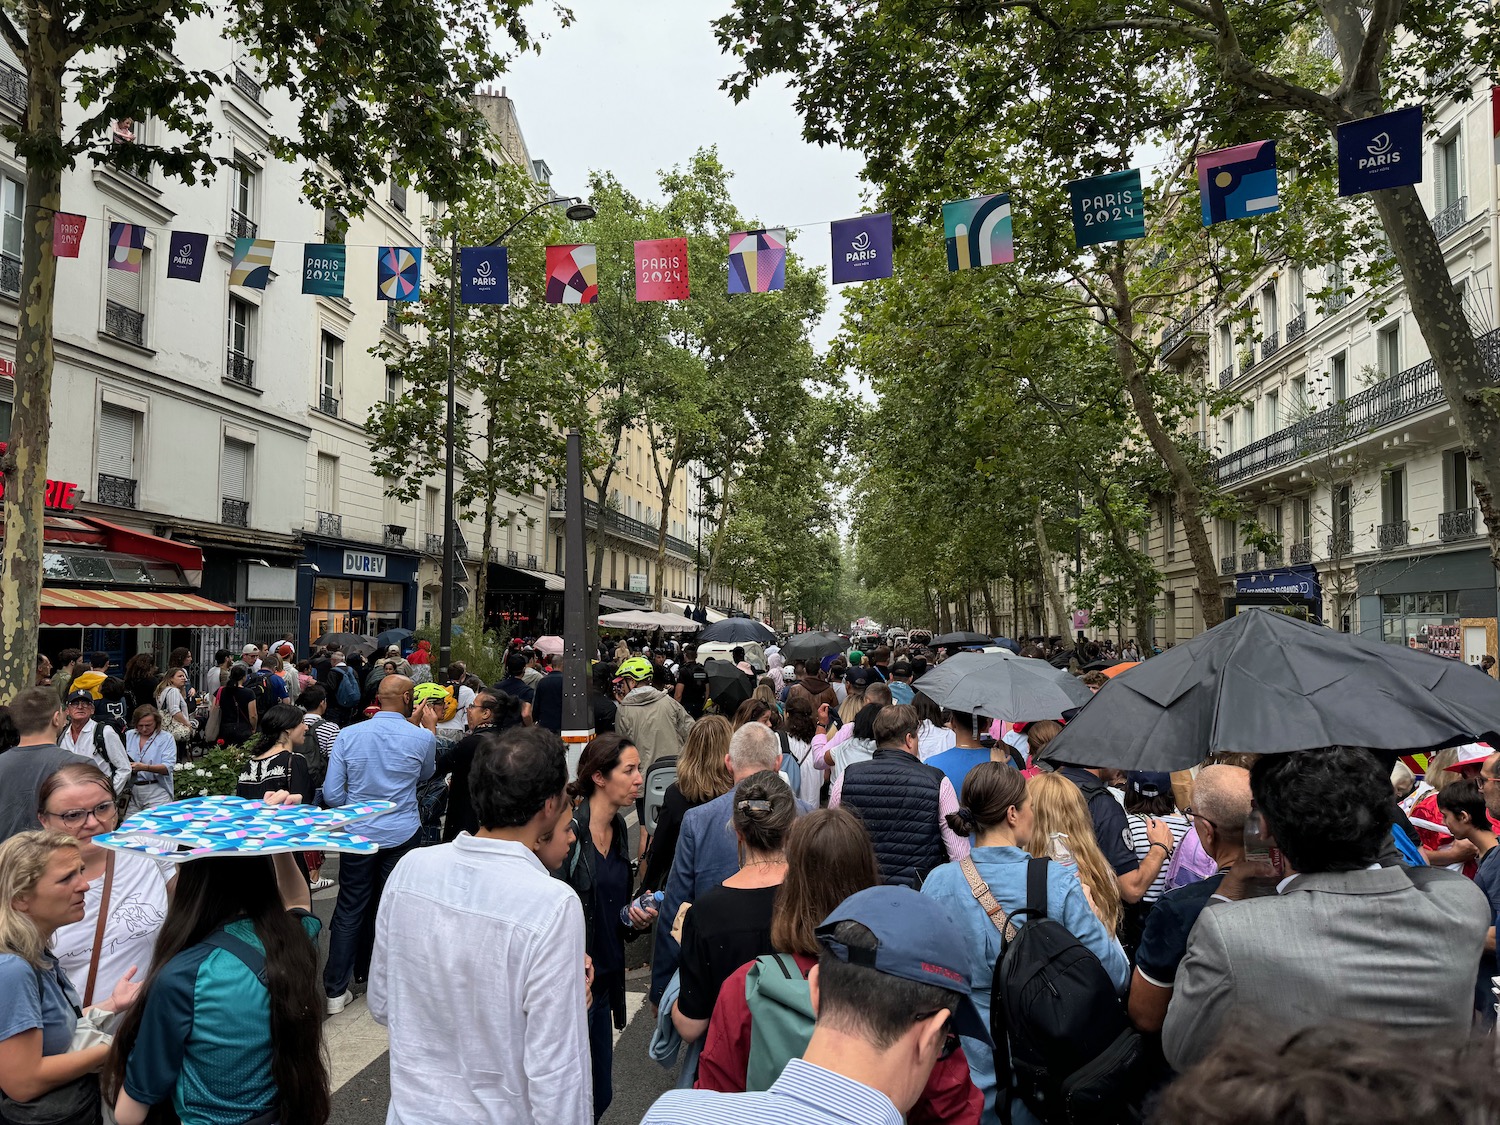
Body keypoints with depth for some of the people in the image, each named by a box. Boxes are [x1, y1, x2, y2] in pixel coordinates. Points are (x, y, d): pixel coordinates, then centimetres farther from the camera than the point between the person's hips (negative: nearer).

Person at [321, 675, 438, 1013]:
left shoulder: (348, 735, -8)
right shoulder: (421, 738, -11)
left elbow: (331, 794, -6)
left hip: (358, 834, 1)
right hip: (402, 835, -1)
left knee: (350, 909, 10)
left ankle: (335, 990, 14)